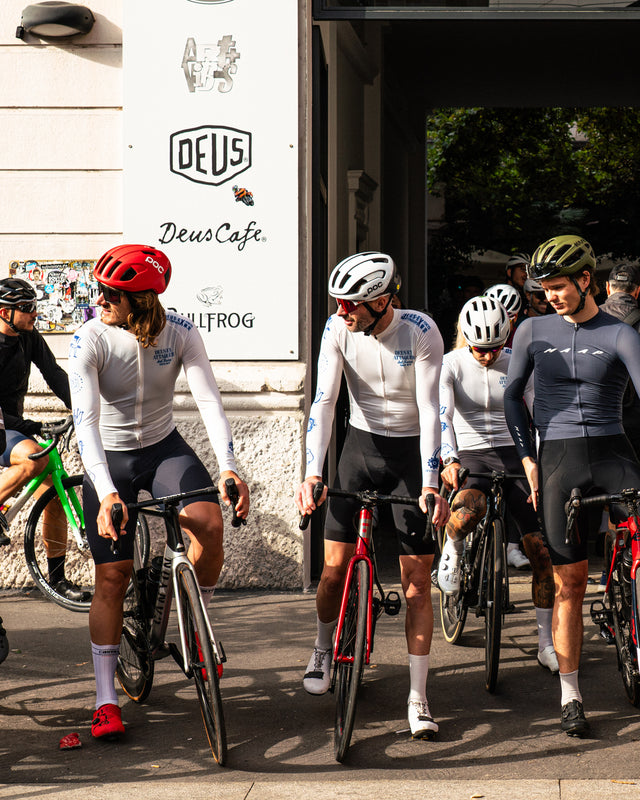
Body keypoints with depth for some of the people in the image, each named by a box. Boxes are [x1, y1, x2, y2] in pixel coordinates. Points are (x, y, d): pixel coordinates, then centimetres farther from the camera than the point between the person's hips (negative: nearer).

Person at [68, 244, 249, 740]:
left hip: (164, 448, 1)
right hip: (109, 459, -1)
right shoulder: (91, 340, -21)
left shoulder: (180, 334, -15)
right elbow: (86, 420, -29)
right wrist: (106, 494, -42)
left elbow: (209, 399, -23)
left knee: (209, 523, -26)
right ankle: (106, 700, 4)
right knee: (112, 576, -4)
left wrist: (229, 468, -39)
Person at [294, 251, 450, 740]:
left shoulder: (421, 332, -19)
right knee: (335, 566, -2)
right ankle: (324, 649, 29)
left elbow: (429, 409, -22)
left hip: (412, 450, -2)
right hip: (362, 444, 2)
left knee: (417, 580, -5)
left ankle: (418, 698, 0)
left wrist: (430, 485, -30)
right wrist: (313, 473, -28)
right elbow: (325, 400, -17)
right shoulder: (338, 329, -12)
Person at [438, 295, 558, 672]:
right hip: (470, 454, -2)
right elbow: (441, 413, -17)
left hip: (512, 454, 2)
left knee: (542, 552, -7)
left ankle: (548, 643, 7)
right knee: (470, 509, -39)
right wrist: (449, 460, -34)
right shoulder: (451, 364, -3)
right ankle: (453, 549, -1)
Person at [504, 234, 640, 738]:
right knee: (569, 581, 0)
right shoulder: (534, 332, 8)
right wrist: (527, 458, 8)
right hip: (558, 460, 1)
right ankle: (570, 696, 7)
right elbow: (512, 395, 18)